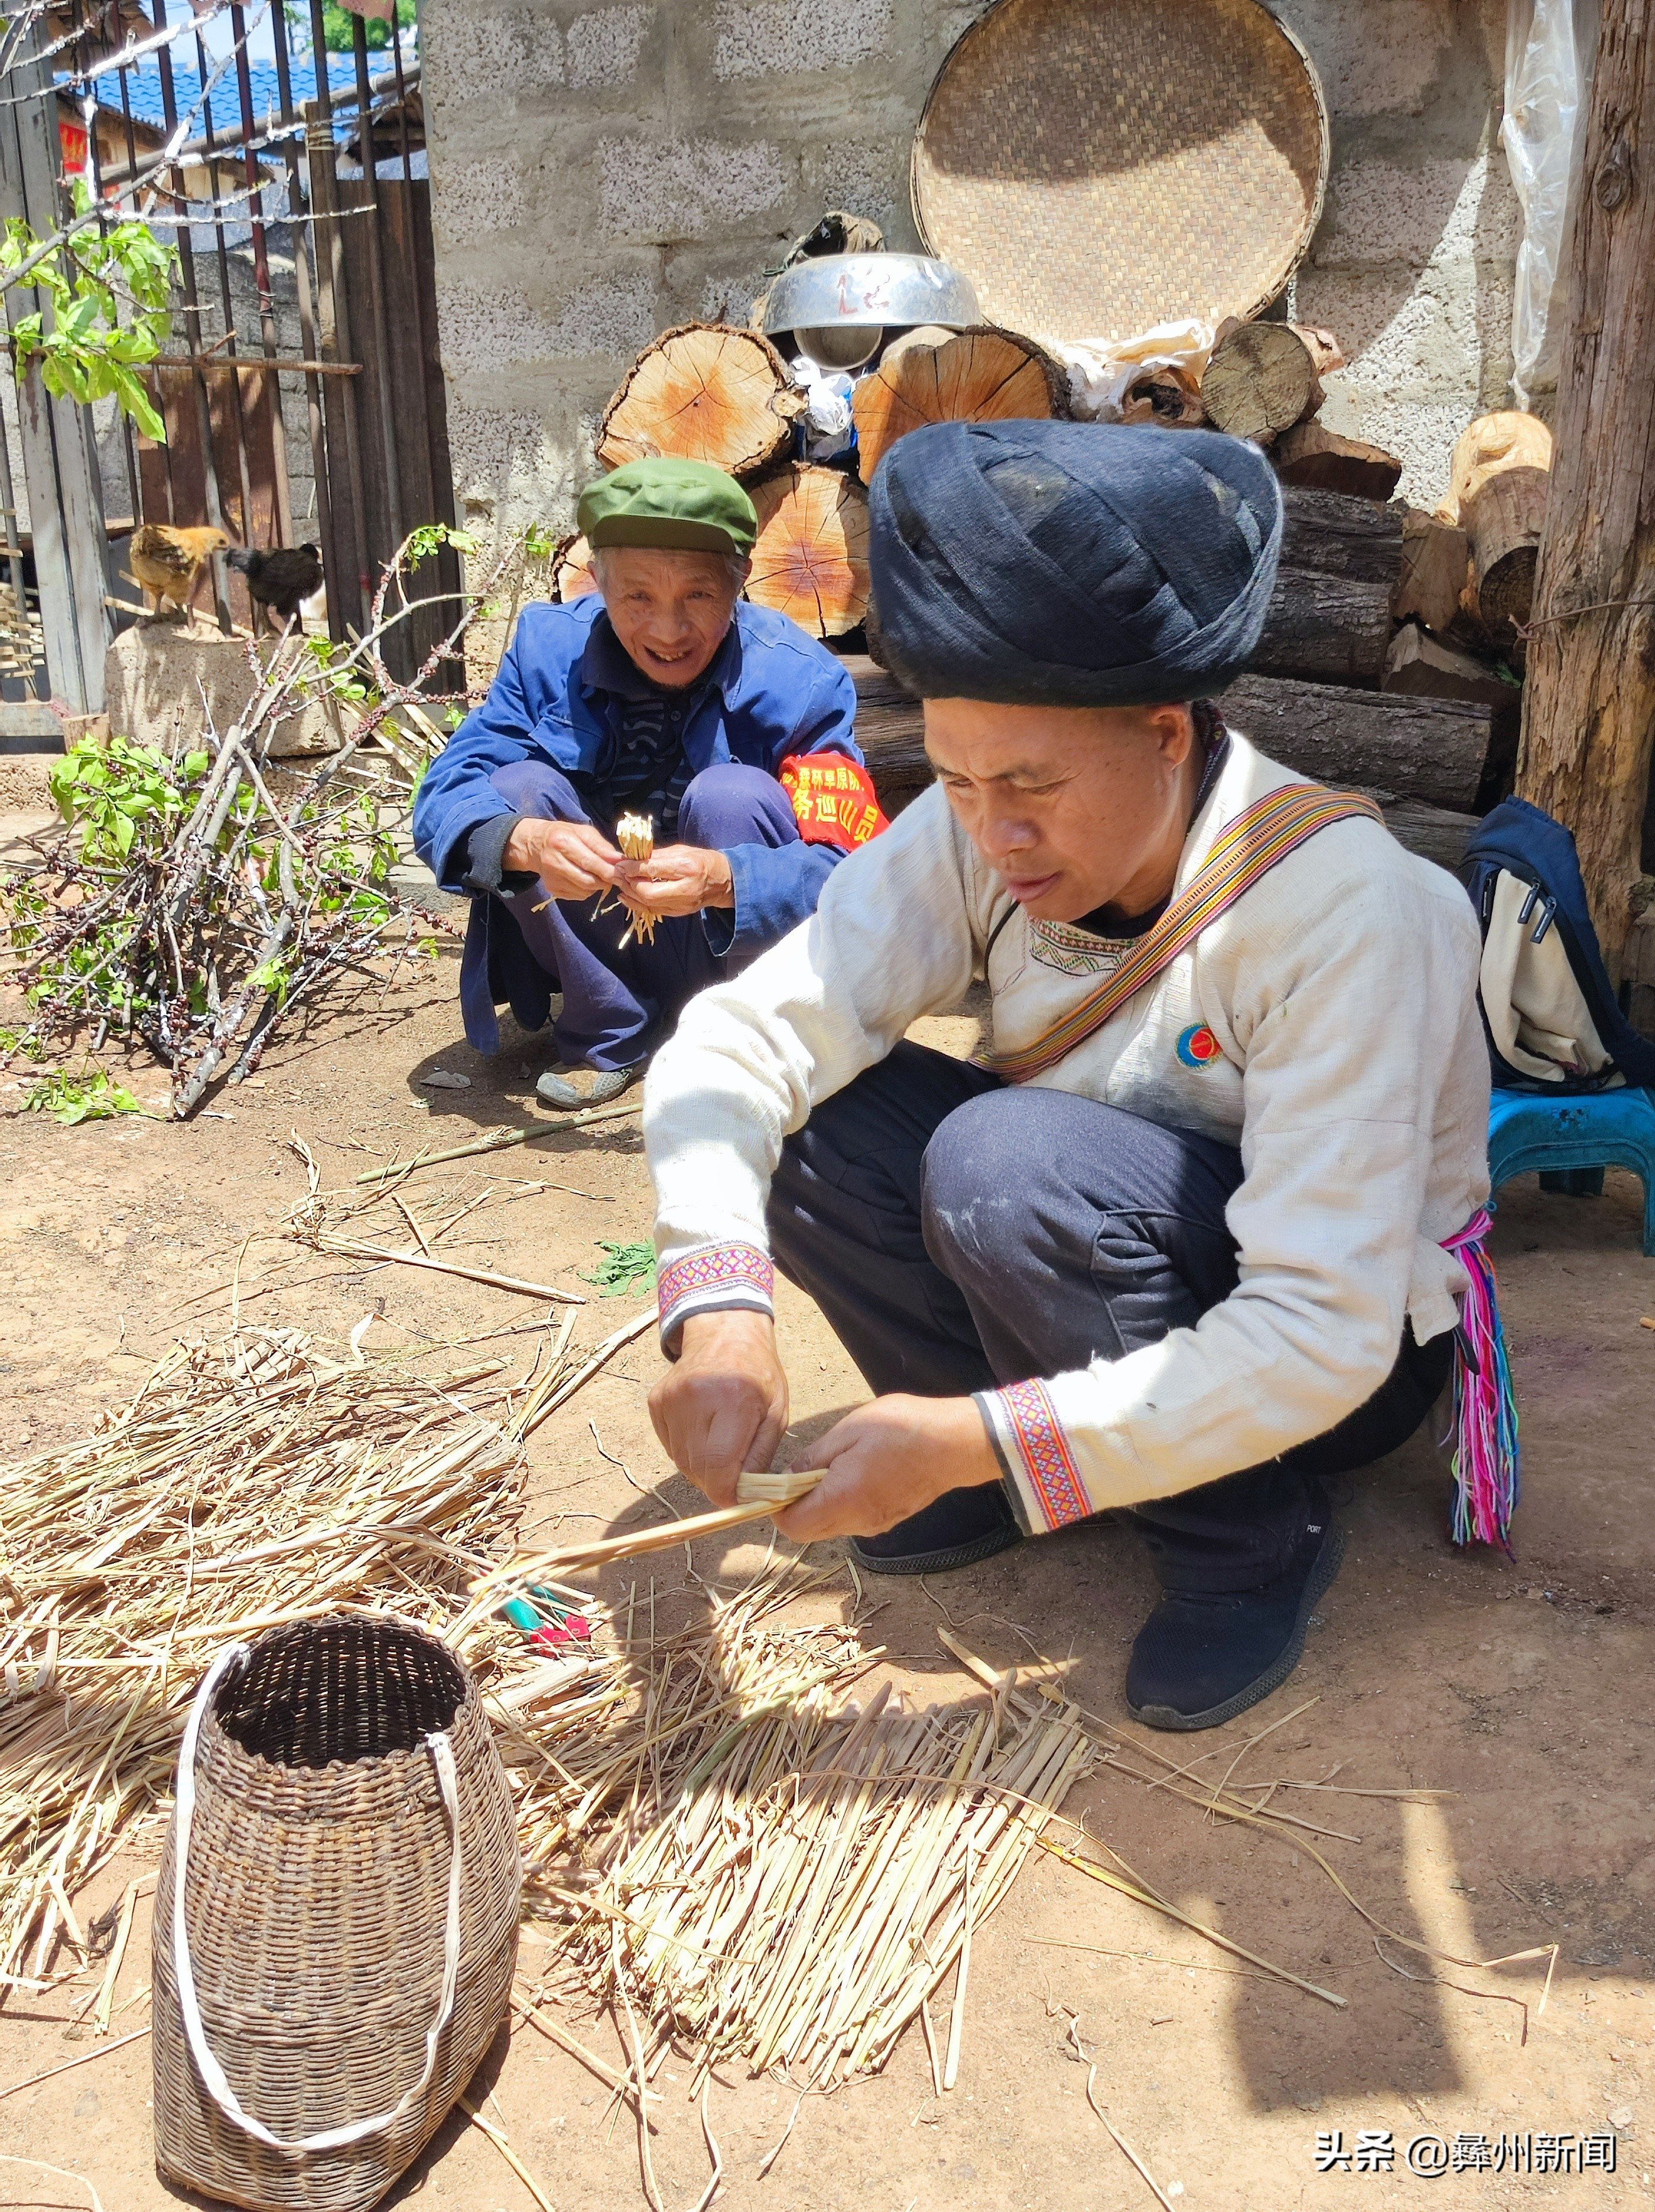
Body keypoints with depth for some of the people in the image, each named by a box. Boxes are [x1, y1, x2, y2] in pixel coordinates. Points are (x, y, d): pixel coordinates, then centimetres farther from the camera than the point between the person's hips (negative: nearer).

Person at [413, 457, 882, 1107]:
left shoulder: (800, 680, -19)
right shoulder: (550, 651, -11)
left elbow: (849, 869, -25)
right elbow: (444, 800, -15)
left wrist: (723, 880, -45)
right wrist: (527, 843, -39)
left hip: (739, 950, -2)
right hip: (604, 948, 3)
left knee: (732, 797, -28)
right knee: (518, 788, -19)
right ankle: (613, 1037, -5)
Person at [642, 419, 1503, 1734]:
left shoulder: (1344, 910, -31)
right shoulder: (978, 839, -15)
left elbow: (1321, 1338, -33)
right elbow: (736, 1039, -17)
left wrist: (973, 1444, -36)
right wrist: (721, 1311, -35)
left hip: (1348, 1356, -5)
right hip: (1092, 1281, 5)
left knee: (1011, 1159, -33)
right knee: (812, 1118, -17)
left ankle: (1253, 1534, -9)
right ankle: (1037, 1456, 0)